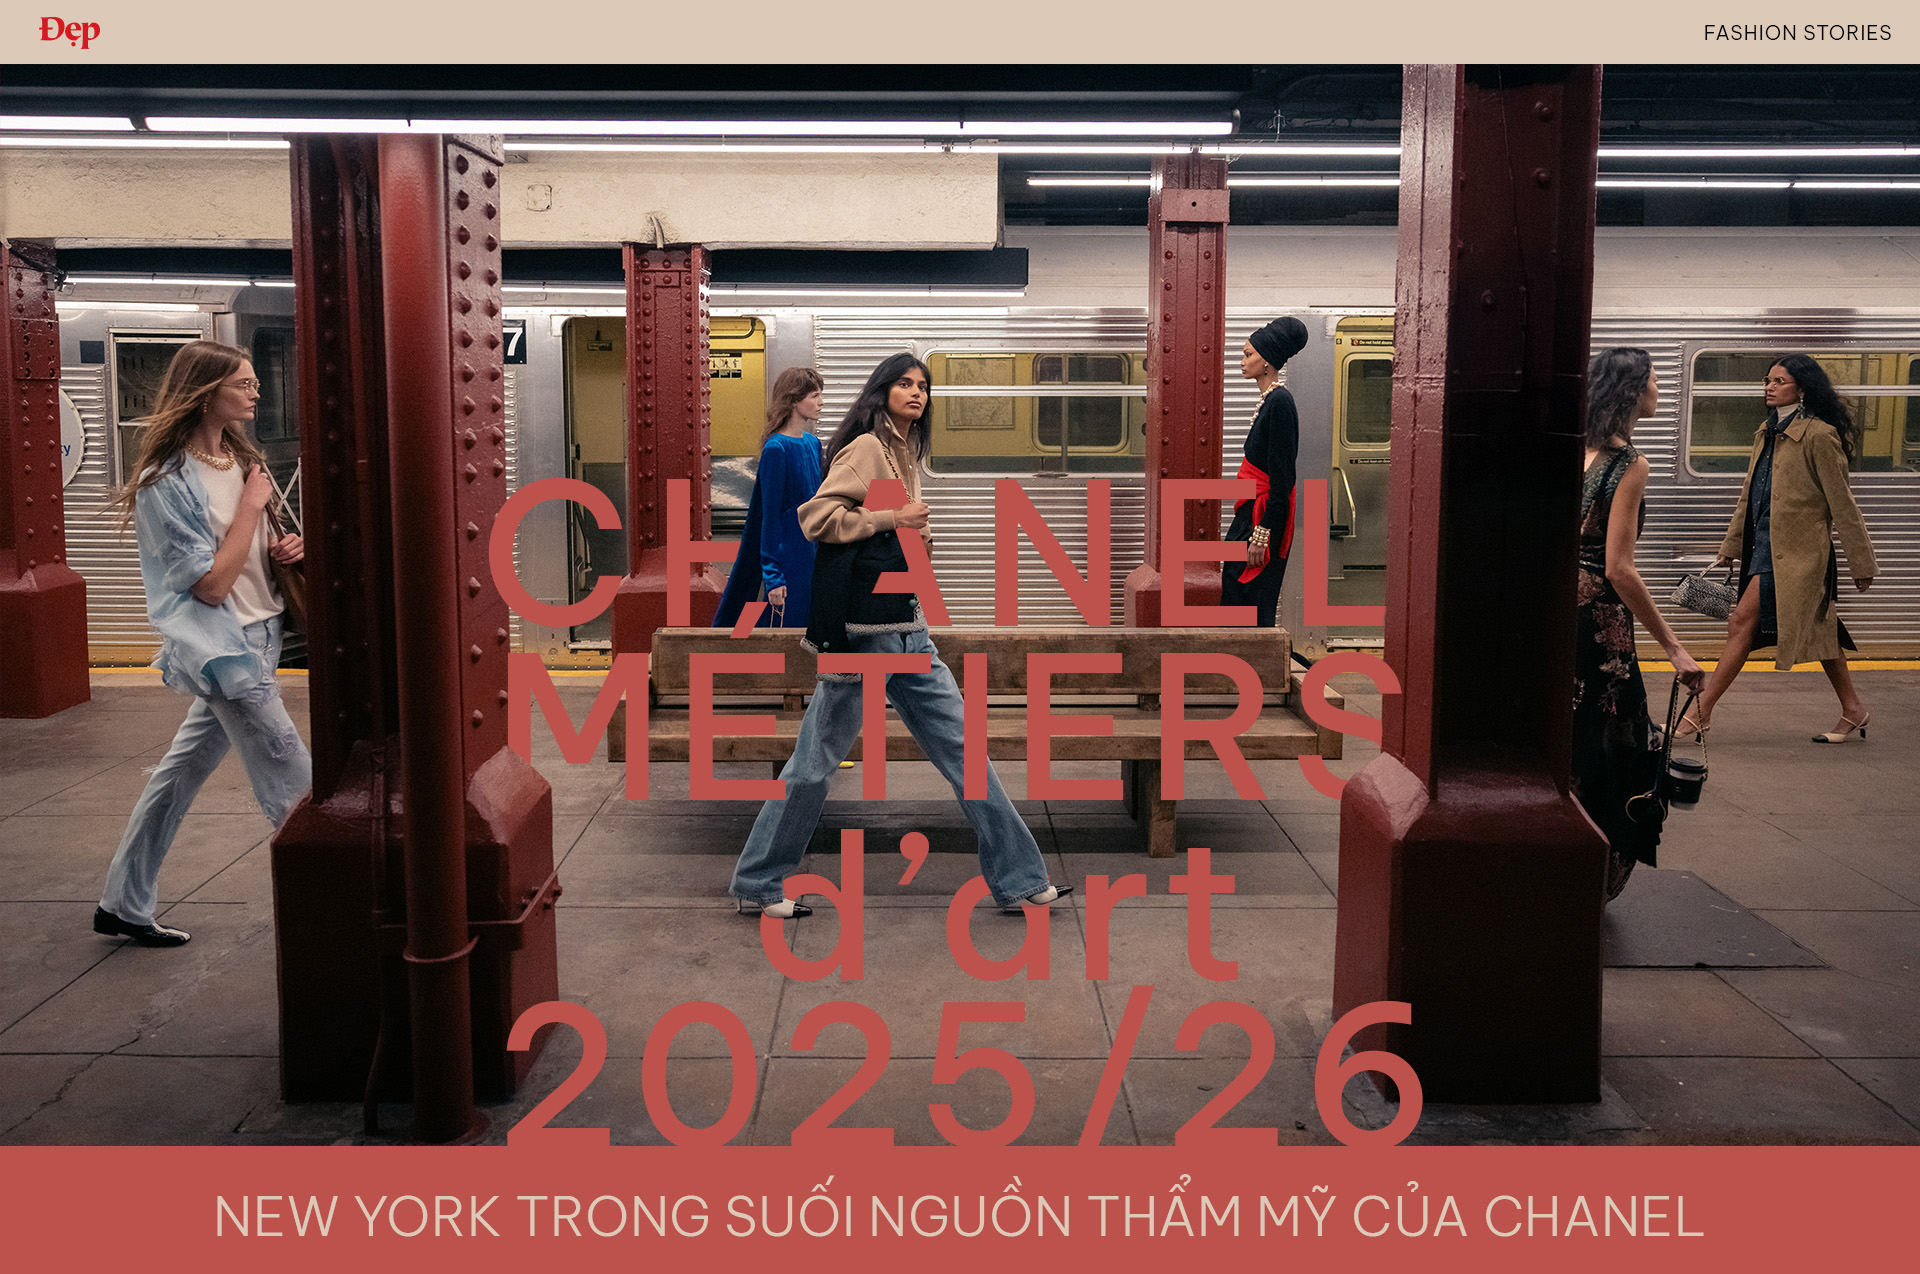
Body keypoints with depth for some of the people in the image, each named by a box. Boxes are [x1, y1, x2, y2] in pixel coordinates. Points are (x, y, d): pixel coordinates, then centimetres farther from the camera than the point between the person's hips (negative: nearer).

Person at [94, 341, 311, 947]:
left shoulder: (239, 458, 9)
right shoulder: (166, 481, -16)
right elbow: (212, 584, -19)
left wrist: (282, 549, 0)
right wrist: (251, 506, -16)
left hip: (254, 641, 9)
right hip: (223, 651, -9)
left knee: (182, 770, 17)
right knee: (296, 790, -7)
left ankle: (123, 907, 29)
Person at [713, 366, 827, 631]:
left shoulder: (812, 444, 9)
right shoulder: (776, 448, -14)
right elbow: (770, 516, -15)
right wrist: (773, 576, -17)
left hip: (813, 555, 8)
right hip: (789, 557, -8)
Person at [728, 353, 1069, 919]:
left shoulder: (906, 454, 19)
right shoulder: (867, 447, -7)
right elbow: (816, 517, -17)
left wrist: (917, 535, 11)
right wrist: (890, 518, -14)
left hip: (908, 628, 9)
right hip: (863, 627, -9)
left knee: (961, 744, 7)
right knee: (819, 757, 0)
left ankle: (1018, 880, 13)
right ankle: (756, 884, 15)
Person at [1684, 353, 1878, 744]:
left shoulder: (1819, 435, -11)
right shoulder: (1766, 433, 14)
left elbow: (1841, 504, -8)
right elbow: (1749, 495, 21)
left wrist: (1860, 562, -4)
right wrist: (1731, 545, 20)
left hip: (1793, 548, -8)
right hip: (1765, 542, 8)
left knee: (1743, 622, -12)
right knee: (1817, 628, 14)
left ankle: (1701, 713, -10)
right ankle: (1853, 709, 24)